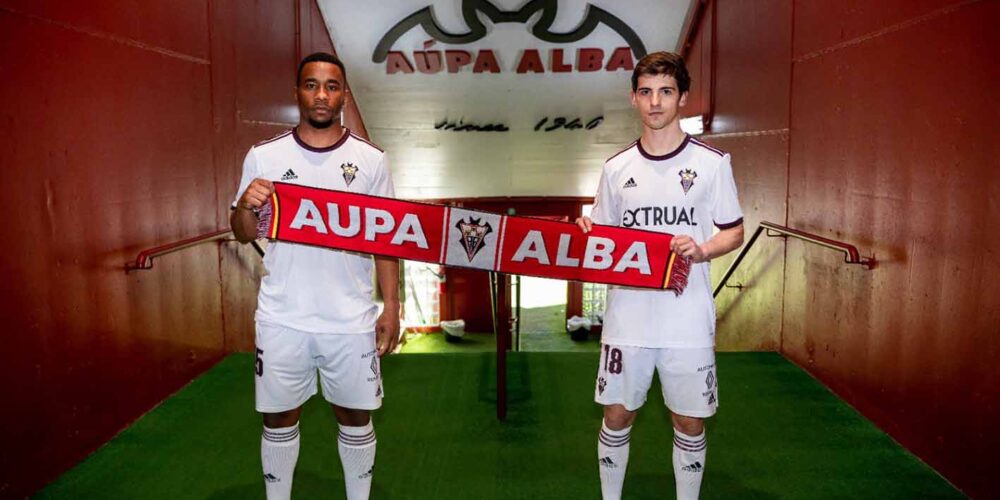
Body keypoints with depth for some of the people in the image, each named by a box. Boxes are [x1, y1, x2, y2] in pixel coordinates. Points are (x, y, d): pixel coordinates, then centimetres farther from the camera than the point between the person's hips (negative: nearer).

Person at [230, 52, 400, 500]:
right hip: (282, 319, 1)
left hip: (351, 320, 0)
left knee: (355, 418, 13)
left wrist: (391, 306, -3)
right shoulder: (264, 156, 1)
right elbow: (243, 234, 5)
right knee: (279, 418, 14)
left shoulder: (370, 159, 0)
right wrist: (246, 206, -17)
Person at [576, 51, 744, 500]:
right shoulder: (616, 167, 5)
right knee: (617, 417, 11)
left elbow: (734, 231, 3)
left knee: (689, 423, 9)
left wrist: (701, 251, -16)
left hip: (688, 321, -2)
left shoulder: (712, 162, -2)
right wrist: (587, 232, -10)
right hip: (627, 317, 2)